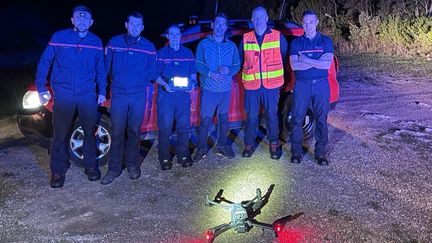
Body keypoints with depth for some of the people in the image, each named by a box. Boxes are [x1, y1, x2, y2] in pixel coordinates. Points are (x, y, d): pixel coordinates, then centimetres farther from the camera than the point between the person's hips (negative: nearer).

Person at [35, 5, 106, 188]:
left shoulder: (96, 42, 5)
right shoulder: (59, 37, 0)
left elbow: (100, 69, 12)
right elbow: (44, 62, 3)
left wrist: (102, 92, 8)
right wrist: (41, 88, -1)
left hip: (88, 95, 2)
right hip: (63, 95, -1)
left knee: (90, 132, 9)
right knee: (61, 134, 4)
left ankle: (90, 166, 26)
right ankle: (58, 171, 17)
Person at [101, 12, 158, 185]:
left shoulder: (148, 47, 5)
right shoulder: (114, 43, 4)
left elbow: (152, 73, 12)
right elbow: (106, 67, 7)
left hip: (139, 96, 1)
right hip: (118, 95, 0)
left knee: (134, 132, 9)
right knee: (117, 133, 1)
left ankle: (132, 165, 24)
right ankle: (114, 169, 11)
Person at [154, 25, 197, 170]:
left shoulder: (188, 53, 12)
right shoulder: (161, 53, 4)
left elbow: (193, 73, 16)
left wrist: (192, 83, -5)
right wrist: (165, 84, -17)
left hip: (184, 94, 2)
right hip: (166, 94, -2)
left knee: (184, 126, 5)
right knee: (165, 127, 0)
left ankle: (183, 156, 18)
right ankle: (164, 158, 10)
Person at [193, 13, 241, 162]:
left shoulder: (231, 46, 9)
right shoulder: (204, 44, 2)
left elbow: (237, 65, 7)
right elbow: (198, 64, -4)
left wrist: (228, 70, -14)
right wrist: (210, 73, -19)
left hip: (225, 89, 3)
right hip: (209, 89, -3)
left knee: (224, 120, 11)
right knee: (205, 120, -4)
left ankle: (222, 146, 26)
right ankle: (201, 149, 10)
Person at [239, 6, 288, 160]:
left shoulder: (278, 37, 3)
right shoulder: (246, 39, 6)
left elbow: (286, 57, 11)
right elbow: (240, 60, 15)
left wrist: (279, 74, 11)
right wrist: (247, 73, 10)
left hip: (271, 85, -1)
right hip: (251, 86, 1)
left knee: (272, 115, 5)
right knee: (251, 116, 5)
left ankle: (274, 144, 19)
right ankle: (249, 144, 19)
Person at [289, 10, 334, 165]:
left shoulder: (325, 41, 5)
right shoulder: (296, 43, 6)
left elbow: (327, 64, -9)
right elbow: (294, 65, -9)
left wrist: (305, 60, -11)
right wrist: (317, 61, -12)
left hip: (321, 84, 0)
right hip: (302, 84, 0)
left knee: (321, 119, 3)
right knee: (297, 118, 1)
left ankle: (320, 152, 13)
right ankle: (296, 151, 12)